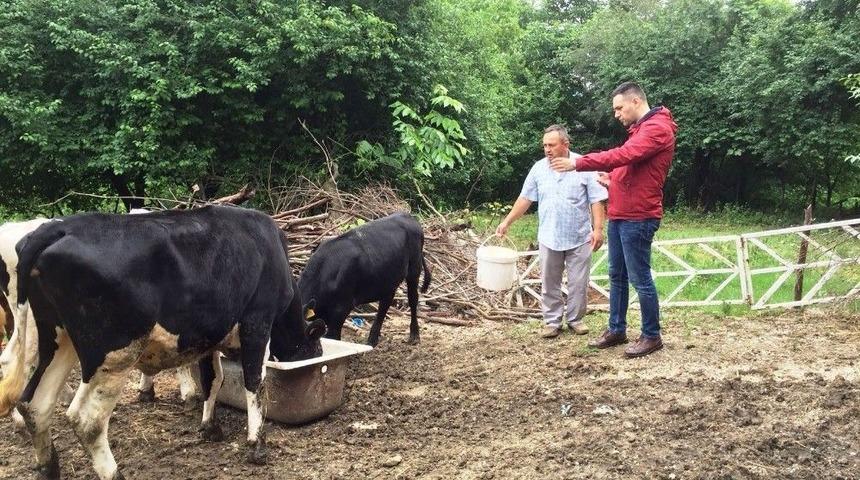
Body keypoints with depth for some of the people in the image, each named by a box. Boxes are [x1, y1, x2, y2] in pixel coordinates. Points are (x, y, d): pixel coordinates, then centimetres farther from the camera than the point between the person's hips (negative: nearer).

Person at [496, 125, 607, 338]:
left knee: (579, 283, 5)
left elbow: (596, 200, -6)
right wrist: (507, 222, 4)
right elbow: (525, 199, 8)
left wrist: (598, 228, -13)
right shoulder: (539, 168, 3)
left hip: (580, 238, -2)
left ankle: (575, 319, 20)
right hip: (549, 238, 2)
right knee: (549, 283, 7)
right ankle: (552, 321, 17)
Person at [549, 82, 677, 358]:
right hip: (619, 216, 10)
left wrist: (577, 163, -25)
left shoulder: (657, 128, -13)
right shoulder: (641, 129, 20)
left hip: (637, 219, -10)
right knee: (617, 275, 14)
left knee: (640, 279, -2)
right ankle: (616, 330, 25)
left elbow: (622, 155, -26)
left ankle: (652, 336, 10)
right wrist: (613, 180, 8)